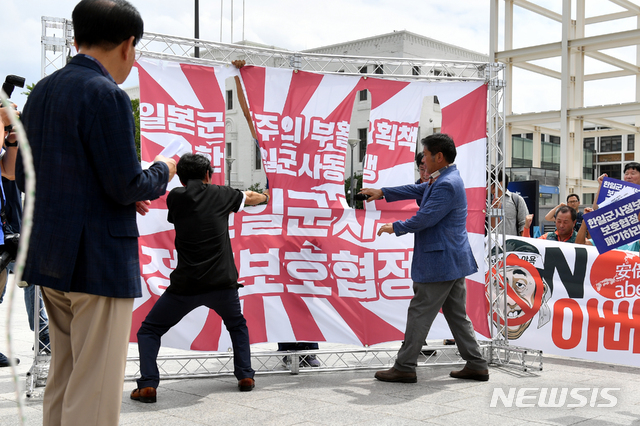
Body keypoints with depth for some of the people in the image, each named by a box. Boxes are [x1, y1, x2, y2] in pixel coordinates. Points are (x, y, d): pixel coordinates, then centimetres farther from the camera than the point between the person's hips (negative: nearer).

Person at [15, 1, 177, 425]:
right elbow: (127, 186, -19)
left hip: (50, 259, 9)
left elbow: (24, 179, 14)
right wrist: (163, 171, 3)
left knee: (61, 381, 18)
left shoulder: (42, 91, 11)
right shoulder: (107, 95, -15)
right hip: (99, 262, -9)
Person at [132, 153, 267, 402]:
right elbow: (250, 198, 28)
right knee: (237, 325, 30)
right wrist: (264, 197, 53)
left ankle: (147, 386, -1)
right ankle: (245, 376, 21)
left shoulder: (175, 197, 3)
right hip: (223, 283, 2)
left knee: (149, 331, 13)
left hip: (186, 285, -2)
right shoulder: (221, 194, 7)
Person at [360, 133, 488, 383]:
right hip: (453, 259, 10)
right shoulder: (443, 180, 14)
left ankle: (405, 368, 6)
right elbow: (417, 190, 25)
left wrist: (395, 227, -5)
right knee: (457, 314, 14)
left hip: (439, 262, -10)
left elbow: (424, 219, -21)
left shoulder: (446, 185, -20)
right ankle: (476, 365, 18)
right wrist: (382, 193, 25)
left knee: (419, 314, -2)